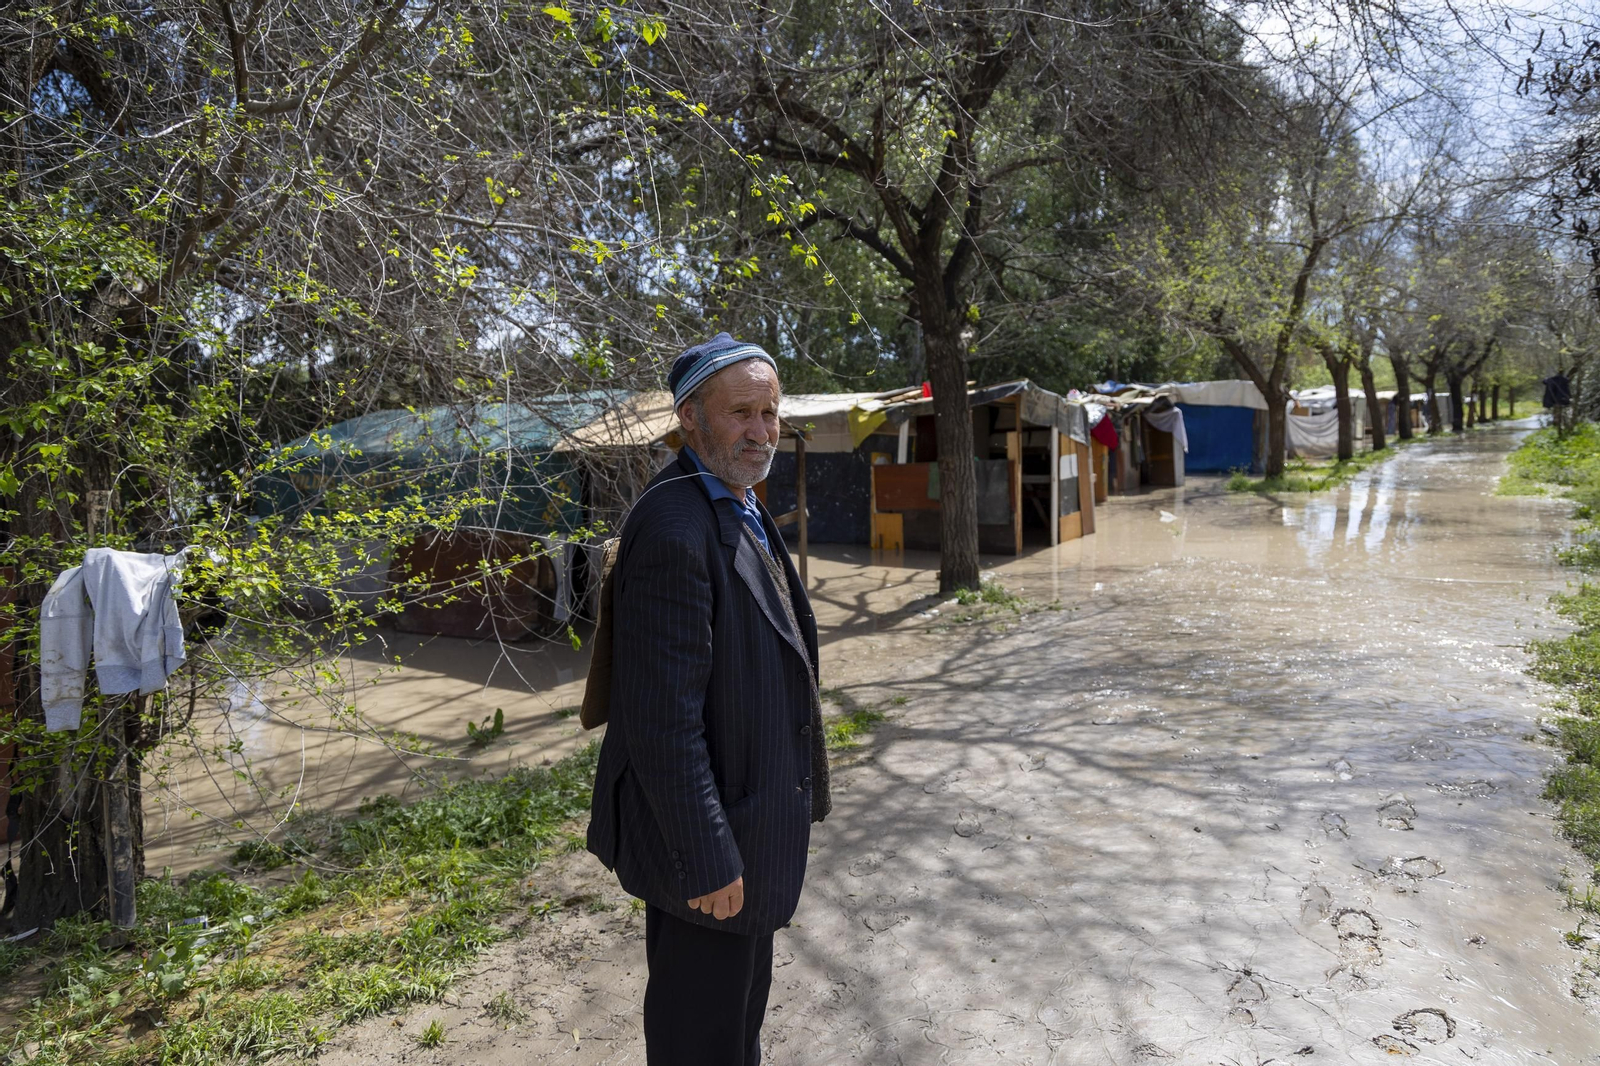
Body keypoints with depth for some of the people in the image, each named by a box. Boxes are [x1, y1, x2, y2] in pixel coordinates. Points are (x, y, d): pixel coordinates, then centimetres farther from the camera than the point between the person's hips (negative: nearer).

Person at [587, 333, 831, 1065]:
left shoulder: (742, 512, 7)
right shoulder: (672, 529, -26)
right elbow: (660, 717, -27)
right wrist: (707, 860, -22)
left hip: (750, 809, 10)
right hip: (709, 833, -9)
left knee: (743, 998, 27)